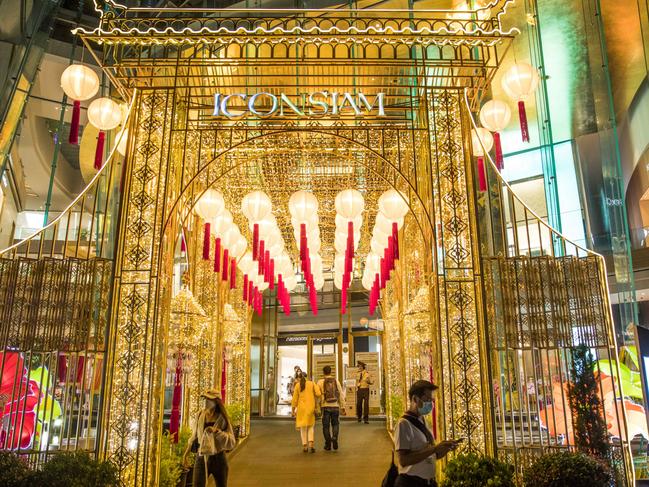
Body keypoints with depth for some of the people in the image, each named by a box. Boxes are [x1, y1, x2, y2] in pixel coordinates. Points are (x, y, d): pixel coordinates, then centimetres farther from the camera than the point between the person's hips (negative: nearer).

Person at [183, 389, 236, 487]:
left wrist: (216, 431, -26)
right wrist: (187, 451, 15)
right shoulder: (200, 415, 0)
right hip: (201, 459, 2)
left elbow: (231, 442, -15)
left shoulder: (223, 419, -9)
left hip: (218, 459, -2)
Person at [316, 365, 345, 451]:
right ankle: (334, 437, -9)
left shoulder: (320, 382, -2)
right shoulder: (336, 381, 4)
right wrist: (342, 406, 8)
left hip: (325, 406, -1)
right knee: (335, 424, 15)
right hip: (335, 406, 1)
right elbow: (341, 393, 3)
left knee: (326, 425, 9)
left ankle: (328, 444, 11)